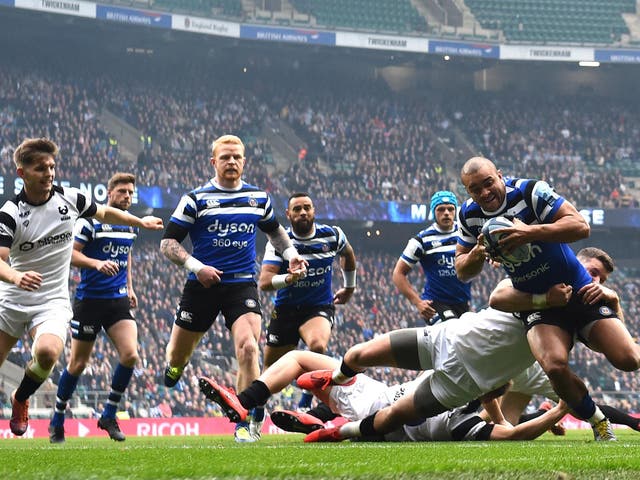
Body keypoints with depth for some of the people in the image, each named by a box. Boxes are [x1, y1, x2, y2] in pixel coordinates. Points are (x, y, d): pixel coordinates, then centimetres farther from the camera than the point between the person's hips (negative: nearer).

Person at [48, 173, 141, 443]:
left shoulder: (131, 224, 10)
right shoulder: (91, 221, -9)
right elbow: (70, 253, -12)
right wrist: (97, 263, -27)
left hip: (118, 300, 5)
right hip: (89, 299, -5)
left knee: (130, 355, -14)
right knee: (78, 363, 2)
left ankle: (109, 416, 2)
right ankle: (57, 421, 20)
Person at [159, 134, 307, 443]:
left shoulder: (258, 198, 8)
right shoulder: (196, 199, -3)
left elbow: (274, 230, 28)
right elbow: (168, 243, -4)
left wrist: (291, 254, 11)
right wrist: (196, 266, -18)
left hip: (242, 285, 1)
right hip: (202, 287, -1)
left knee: (248, 348, -22)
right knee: (177, 357, 9)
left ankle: (245, 423, -15)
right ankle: (176, 363, 50)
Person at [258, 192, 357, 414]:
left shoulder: (332, 235, -6)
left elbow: (348, 254, 19)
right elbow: (264, 282, -23)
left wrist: (349, 287, 28)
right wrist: (288, 278, -42)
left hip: (320, 307, -1)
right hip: (285, 310, 1)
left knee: (318, 346, -33)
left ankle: (305, 404, -19)